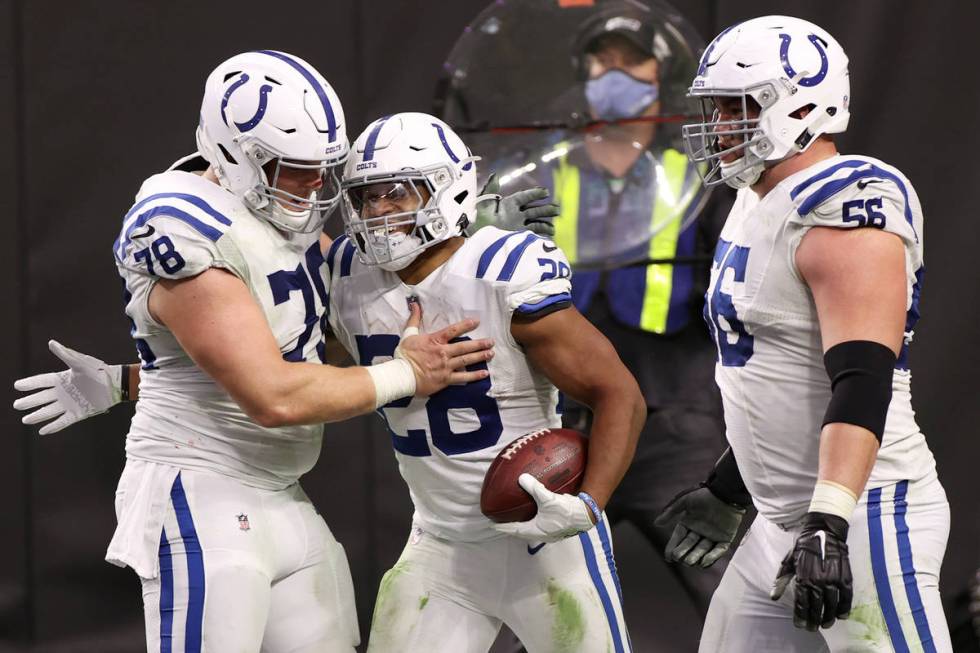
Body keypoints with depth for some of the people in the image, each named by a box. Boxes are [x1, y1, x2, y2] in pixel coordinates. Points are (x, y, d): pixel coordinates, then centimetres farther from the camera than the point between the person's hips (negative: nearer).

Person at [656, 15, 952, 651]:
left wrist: (829, 525, -36)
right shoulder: (756, 207, 14)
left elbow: (861, 384, -27)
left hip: (863, 514, -10)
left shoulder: (847, 207, -17)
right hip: (784, 523, 10)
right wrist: (726, 490, 32)